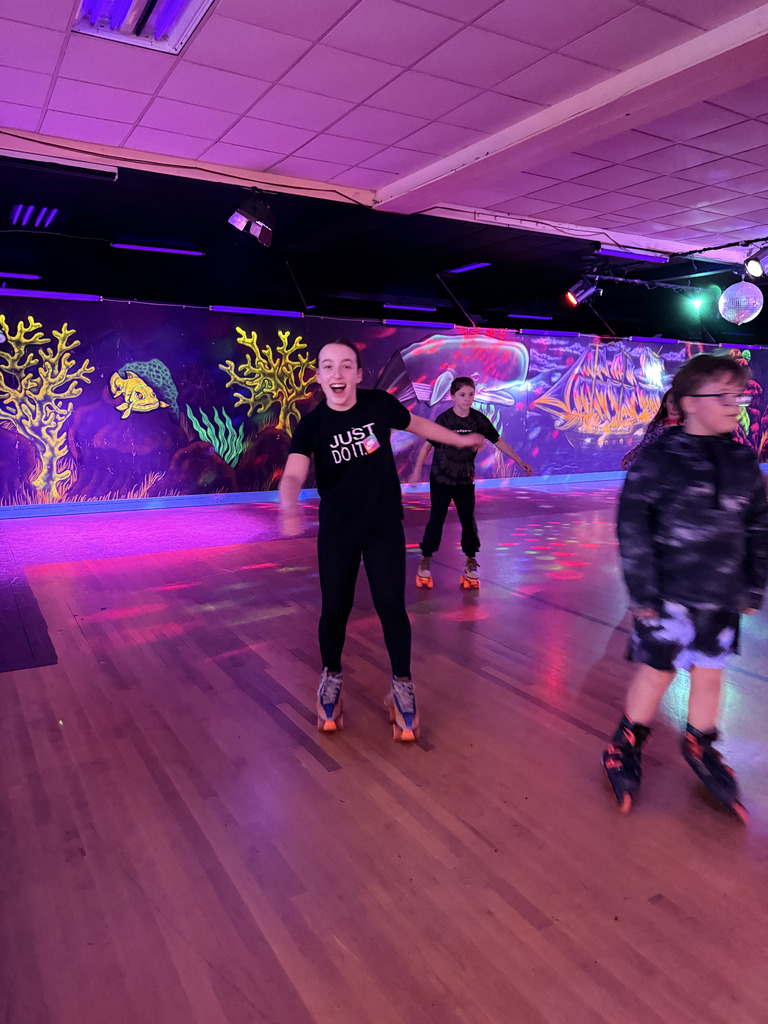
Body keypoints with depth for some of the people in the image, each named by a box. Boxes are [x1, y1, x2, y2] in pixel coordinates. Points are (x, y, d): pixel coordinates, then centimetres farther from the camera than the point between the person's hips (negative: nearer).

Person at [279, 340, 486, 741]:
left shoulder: (379, 404, -9)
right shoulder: (311, 425, -12)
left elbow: (415, 423, 11)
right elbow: (294, 473, -28)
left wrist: (461, 440, 23)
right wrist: (289, 507, -51)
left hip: (384, 527, 0)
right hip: (337, 531, 0)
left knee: (391, 606, -4)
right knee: (334, 609, 3)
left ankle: (402, 685, 19)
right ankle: (331, 677, 32)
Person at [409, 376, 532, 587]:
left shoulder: (478, 419, -7)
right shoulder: (444, 419, -14)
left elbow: (498, 441, 1)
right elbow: (428, 444, -6)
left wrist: (520, 461, 1)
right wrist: (417, 470, -8)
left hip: (465, 480, 3)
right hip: (441, 478, -2)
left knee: (468, 519, 2)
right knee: (436, 519, -2)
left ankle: (470, 560, 17)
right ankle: (425, 560, 13)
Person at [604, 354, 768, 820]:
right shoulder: (659, 459, -12)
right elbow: (632, 525, -12)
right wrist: (642, 592, -13)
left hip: (723, 598, 5)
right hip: (670, 596, -5)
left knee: (710, 675, 16)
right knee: (656, 673, 7)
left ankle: (700, 747, 39)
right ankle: (628, 745, 30)